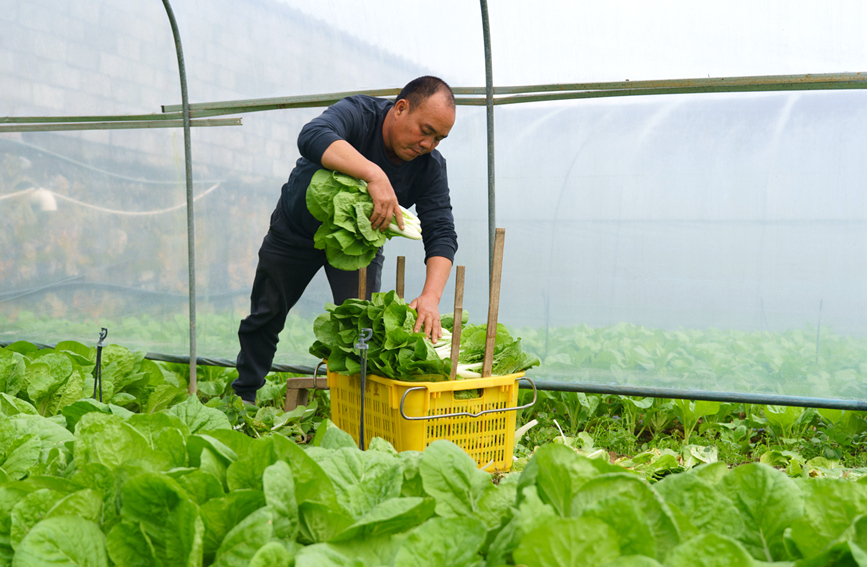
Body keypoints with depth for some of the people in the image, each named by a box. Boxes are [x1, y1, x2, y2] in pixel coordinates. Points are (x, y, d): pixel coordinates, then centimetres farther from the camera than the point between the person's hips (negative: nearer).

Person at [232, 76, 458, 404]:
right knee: (266, 315, 9)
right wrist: (374, 175, -64)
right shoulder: (359, 114, -31)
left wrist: (431, 296, -44)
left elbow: (442, 233, -27)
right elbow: (312, 137, -51)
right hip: (297, 228, -1)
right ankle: (244, 396, 30)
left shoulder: (430, 167, -21)